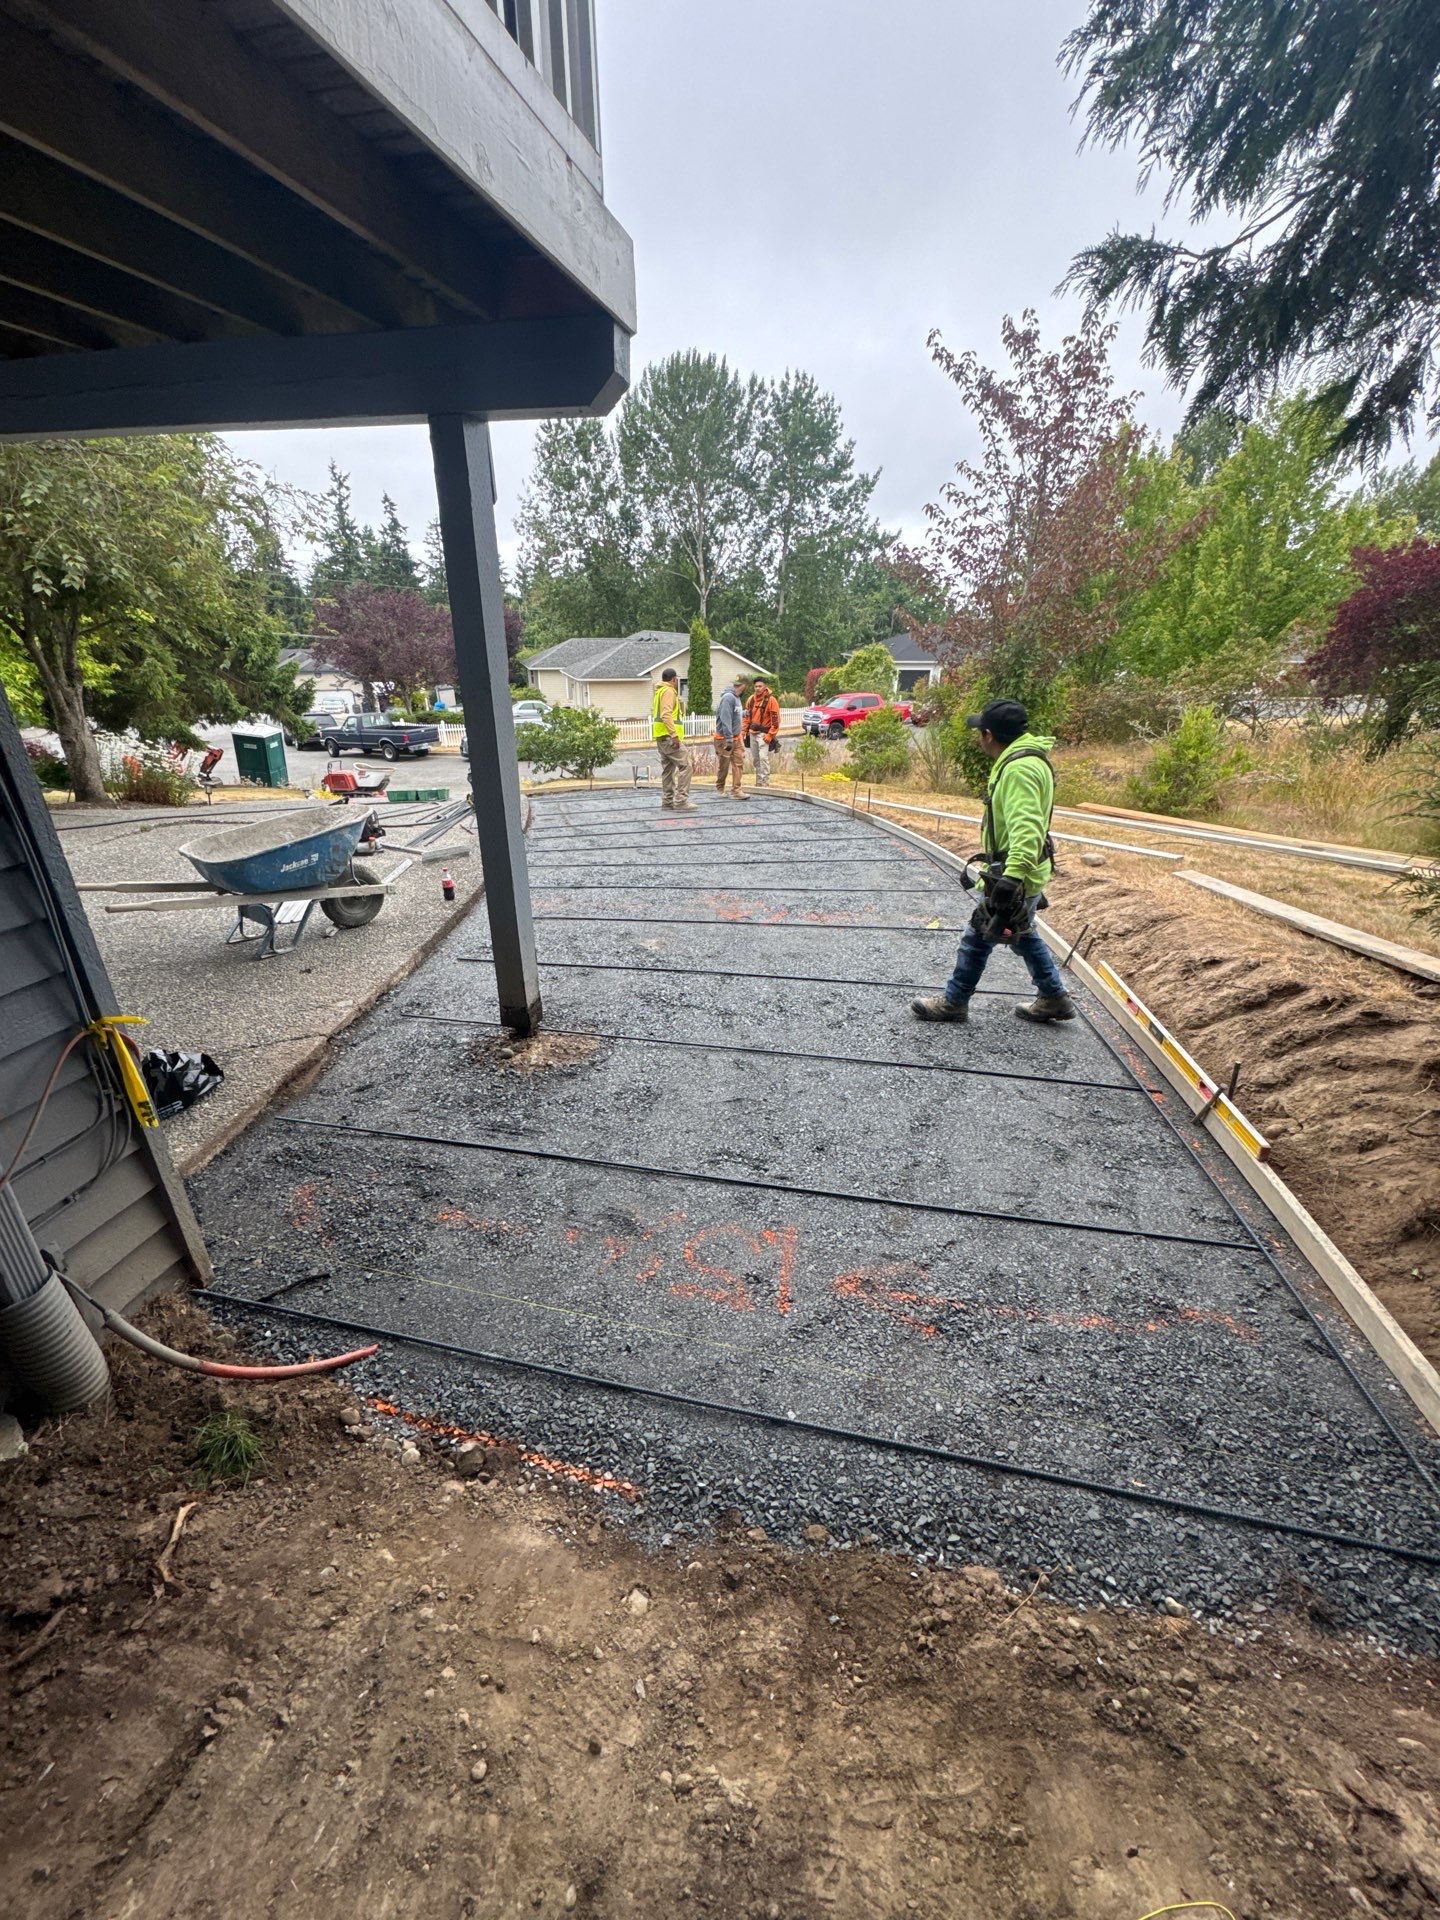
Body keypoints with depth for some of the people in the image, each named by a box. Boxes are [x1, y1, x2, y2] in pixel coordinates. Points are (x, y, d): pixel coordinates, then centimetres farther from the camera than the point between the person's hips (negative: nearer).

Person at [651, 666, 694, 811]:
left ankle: (667, 802, 15)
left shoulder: (659, 692, 21)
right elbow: (666, 715, -21)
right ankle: (681, 801, -17)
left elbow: (655, 712, 25)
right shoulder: (669, 691, -10)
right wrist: (674, 735, -26)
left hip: (661, 737, 10)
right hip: (669, 736, -10)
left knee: (668, 769, 13)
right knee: (685, 766, -12)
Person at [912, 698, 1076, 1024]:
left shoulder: (1019, 769, -24)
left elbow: (1026, 829, -35)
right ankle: (1054, 998, 34)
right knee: (1022, 935, 23)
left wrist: (1011, 878, -43)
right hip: (1021, 874, 10)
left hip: (1015, 877, -10)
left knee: (978, 937, 4)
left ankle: (954, 1001, 19)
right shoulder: (1025, 759, 10)